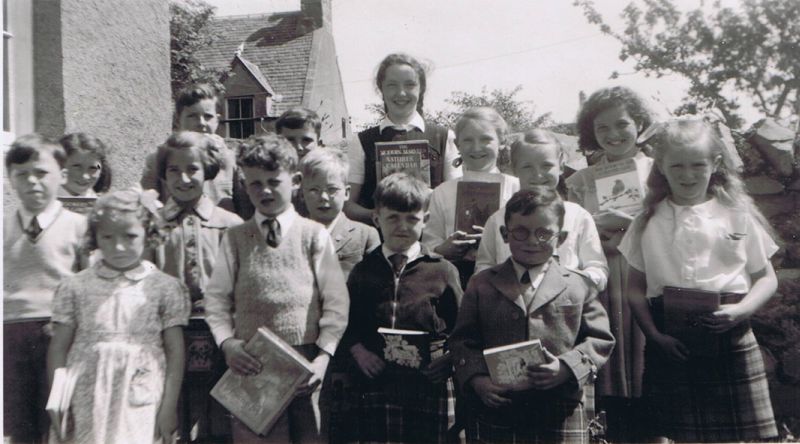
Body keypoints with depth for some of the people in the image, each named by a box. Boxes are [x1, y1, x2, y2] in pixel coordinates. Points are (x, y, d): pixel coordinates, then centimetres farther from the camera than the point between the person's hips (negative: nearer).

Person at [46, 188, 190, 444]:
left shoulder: (165, 288, 0)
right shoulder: (75, 287, 6)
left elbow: (175, 352, 0)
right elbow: (58, 348, 7)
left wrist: (169, 408, -3)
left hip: (141, 407, -1)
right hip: (85, 408, 2)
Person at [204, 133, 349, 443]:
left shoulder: (315, 235, 2)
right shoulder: (235, 238, 8)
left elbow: (336, 303, -1)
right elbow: (216, 297, 4)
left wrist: (324, 355, -11)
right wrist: (227, 343, -12)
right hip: (251, 365, 1)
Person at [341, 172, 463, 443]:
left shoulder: (442, 271, 1)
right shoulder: (363, 271, 7)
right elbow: (347, 322, 14)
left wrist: (446, 359, -11)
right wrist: (357, 350, -4)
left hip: (429, 384, -1)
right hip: (376, 383, 1)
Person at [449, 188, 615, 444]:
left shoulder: (579, 287, 6)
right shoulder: (481, 285, 8)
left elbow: (600, 339, 4)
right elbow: (463, 340, 5)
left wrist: (567, 368, -14)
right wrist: (476, 379, -12)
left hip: (561, 415, 0)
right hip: (494, 415, 1)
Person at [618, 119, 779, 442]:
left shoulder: (737, 214, 5)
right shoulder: (649, 222, 6)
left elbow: (766, 277, 9)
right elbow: (635, 288, 6)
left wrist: (741, 310, -10)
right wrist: (654, 335, -8)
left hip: (731, 337, 0)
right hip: (669, 341, 0)